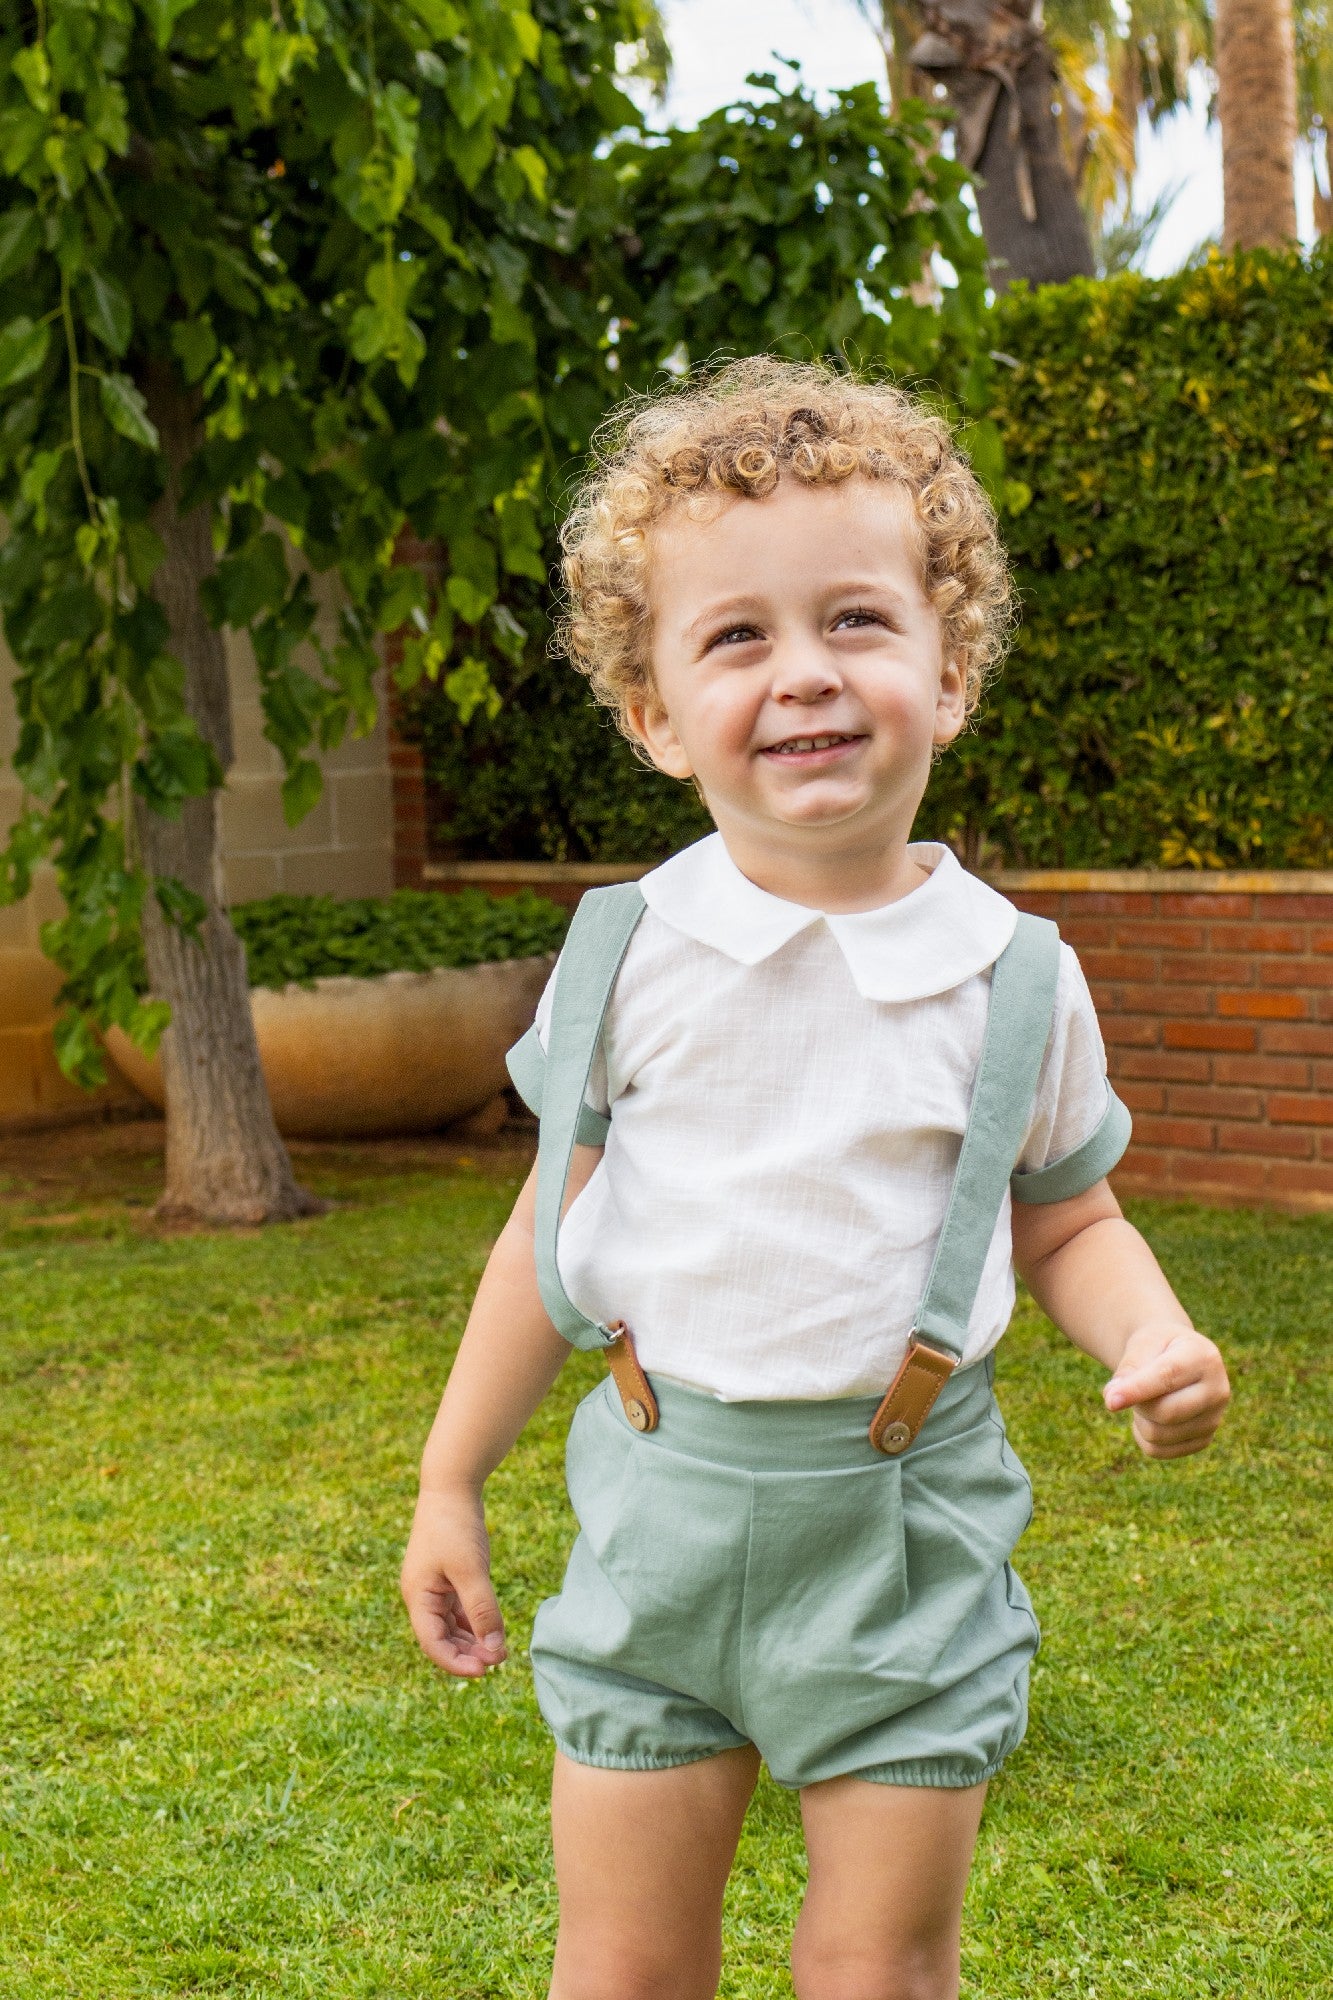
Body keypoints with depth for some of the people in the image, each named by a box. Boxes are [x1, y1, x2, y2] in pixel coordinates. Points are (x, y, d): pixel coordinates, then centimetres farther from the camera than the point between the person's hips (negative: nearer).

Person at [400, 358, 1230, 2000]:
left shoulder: (1014, 980, -5)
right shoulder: (627, 956, -3)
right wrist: (449, 1484, 10)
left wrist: (1150, 1340, -13)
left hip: (909, 1530, -1)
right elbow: (553, 1229, 7)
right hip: (662, 1503, 1)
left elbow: (1068, 1221, 8)